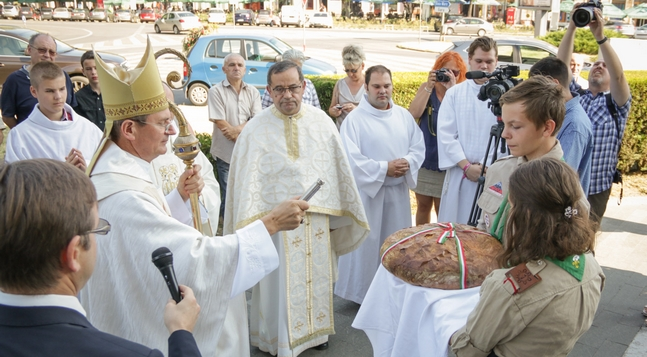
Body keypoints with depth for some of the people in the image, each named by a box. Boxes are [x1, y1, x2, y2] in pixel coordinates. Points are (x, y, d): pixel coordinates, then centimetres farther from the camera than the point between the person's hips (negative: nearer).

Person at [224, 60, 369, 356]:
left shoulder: (321, 121, -2)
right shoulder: (256, 130, -10)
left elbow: (339, 169, 4)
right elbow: (247, 182, -10)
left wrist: (336, 214, 7)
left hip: (317, 218, 3)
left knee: (316, 278, 18)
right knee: (281, 283, 8)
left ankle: (315, 329, 39)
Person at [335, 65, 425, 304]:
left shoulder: (403, 115, 8)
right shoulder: (354, 119, -9)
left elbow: (418, 146, 7)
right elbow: (351, 158, -16)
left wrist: (407, 163, -13)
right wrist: (384, 168, -19)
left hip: (399, 190, 5)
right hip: (368, 190, -5)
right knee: (367, 244, 2)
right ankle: (363, 293, 15)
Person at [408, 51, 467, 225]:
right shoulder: (426, 88, 3)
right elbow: (413, 113, -12)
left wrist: (452, 90, -27)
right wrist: (429, 87, -18)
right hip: (424, 158, 3)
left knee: (443, 209, 6)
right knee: (423, 205, 15)